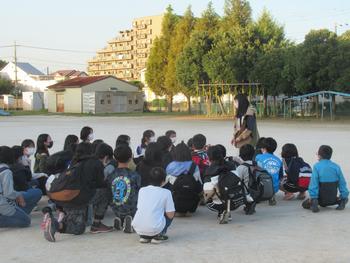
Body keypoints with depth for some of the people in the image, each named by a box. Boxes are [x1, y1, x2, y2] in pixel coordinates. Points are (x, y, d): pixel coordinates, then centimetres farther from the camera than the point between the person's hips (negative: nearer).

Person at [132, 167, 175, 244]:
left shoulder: (142, 190, 14)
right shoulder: (166, 192, 3)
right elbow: (170, 215, 1)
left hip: (137, 228, 4)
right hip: (154, 228, -4)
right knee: (170, 213, 22)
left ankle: (144, 236, 16)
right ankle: (159, 235, 10)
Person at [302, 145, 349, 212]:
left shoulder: (317, 166, -14)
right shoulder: (336, 166, -2)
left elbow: (313, 183, -20)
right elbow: (342, 183, 0)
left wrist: (313, 197, -16)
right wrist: (344, 196, 6)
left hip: (321, 198, -4)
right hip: (332, 198, 4)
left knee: (305, 204, 15)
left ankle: (314, 202, -16)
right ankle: (341, 201, 7)